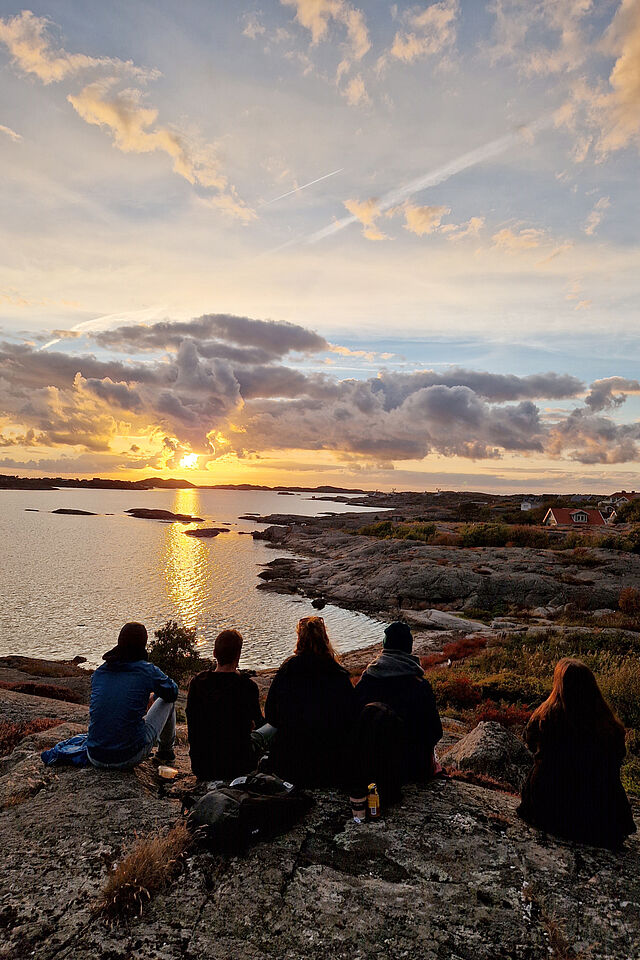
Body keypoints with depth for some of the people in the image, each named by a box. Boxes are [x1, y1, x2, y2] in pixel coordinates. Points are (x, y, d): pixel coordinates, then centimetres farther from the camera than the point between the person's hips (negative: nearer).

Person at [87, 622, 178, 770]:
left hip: (95, 758, 5)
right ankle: (166, 752, 34)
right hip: (129, 759, -5)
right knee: (167, 700, 16)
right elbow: (172, 692, 8)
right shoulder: (147, 670, -10)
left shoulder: (99, 672, 3)